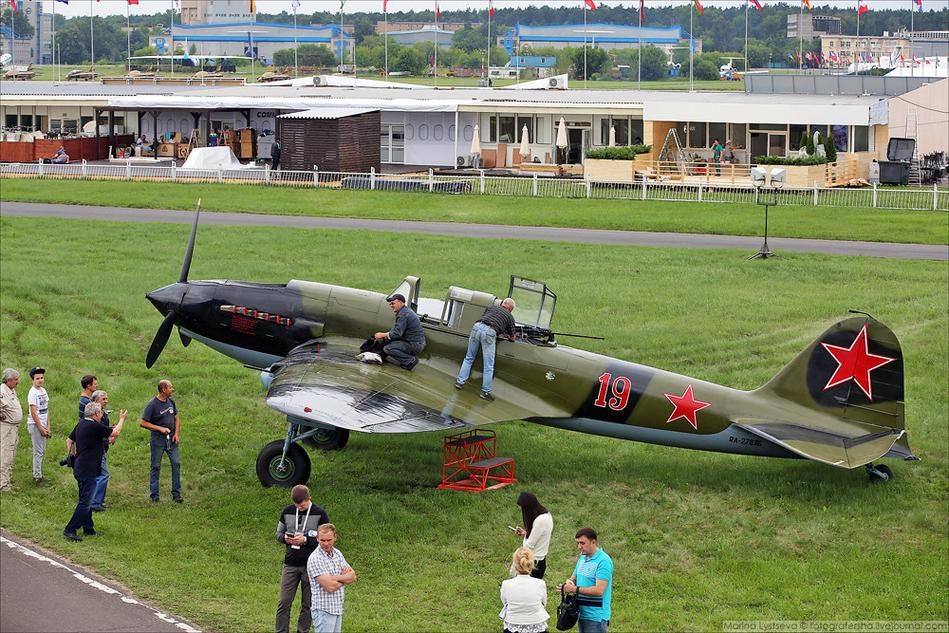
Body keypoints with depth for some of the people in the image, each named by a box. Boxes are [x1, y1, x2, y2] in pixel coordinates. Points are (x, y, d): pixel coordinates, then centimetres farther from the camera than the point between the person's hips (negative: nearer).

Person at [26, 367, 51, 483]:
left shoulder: (43, 391, 10)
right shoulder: (33, 393, -14)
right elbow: (33, 412, -16)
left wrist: (47, 427, 8)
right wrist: (41, 428, -16)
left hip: (42, 424, 8)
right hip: (35, 424, -8)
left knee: (42, 451, 13)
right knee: (38, 451, -4)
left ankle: (37, 474, 22)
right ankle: (37, 476, 2)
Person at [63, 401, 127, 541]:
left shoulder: (80, 424, 9)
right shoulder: (95, 427, -18)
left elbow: (69, 441, 19)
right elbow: (116, 432, -10)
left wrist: (73, 456, 25)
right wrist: (122, 419, 6)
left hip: (79, 468, 10)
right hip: (88, 470, -10)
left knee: (86, 499, 18)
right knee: (85, 502, -7)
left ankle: (88, 528, 25)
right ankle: (70, 530, -8)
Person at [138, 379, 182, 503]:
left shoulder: (171, 402, 6)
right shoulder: (152, 404, -12)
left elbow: (176, 418, 16)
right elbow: (143, 423, -13)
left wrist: (177, 433, 2)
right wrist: (160, 429, -16)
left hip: (171, 438, 5)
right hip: (158, 439, -5)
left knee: (176, 463, -2)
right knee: (156, 467, 2)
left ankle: (176, 494, 5)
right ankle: (154, 496, 10)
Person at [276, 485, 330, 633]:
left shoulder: (319, 514, -6)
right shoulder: (287, 512, 4)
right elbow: (278, 533, 13)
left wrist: (305, 540, -18)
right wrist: (285, 538, -11)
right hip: (290, 564, 2)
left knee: (308, 604, 6)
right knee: (284, 602, 0)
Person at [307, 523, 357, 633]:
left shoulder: (337, 554, 11)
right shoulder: (315, 559, -14)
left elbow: (353, 577, 3)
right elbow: (330, 586, -20)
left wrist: (335, 578, -15)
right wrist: (345, 578, -2)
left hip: (338, 609, 7)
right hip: (324, 610, -7)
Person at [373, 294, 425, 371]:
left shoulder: (403, 314, -18)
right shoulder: (407, 310, 15)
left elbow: (397, 333, -21)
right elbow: (397, 330, 19)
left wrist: (383, 335, -7)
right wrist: (384, 336, 8)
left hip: (415, 345, -10)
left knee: (387, 348, -16)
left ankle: (410, 360, -12)